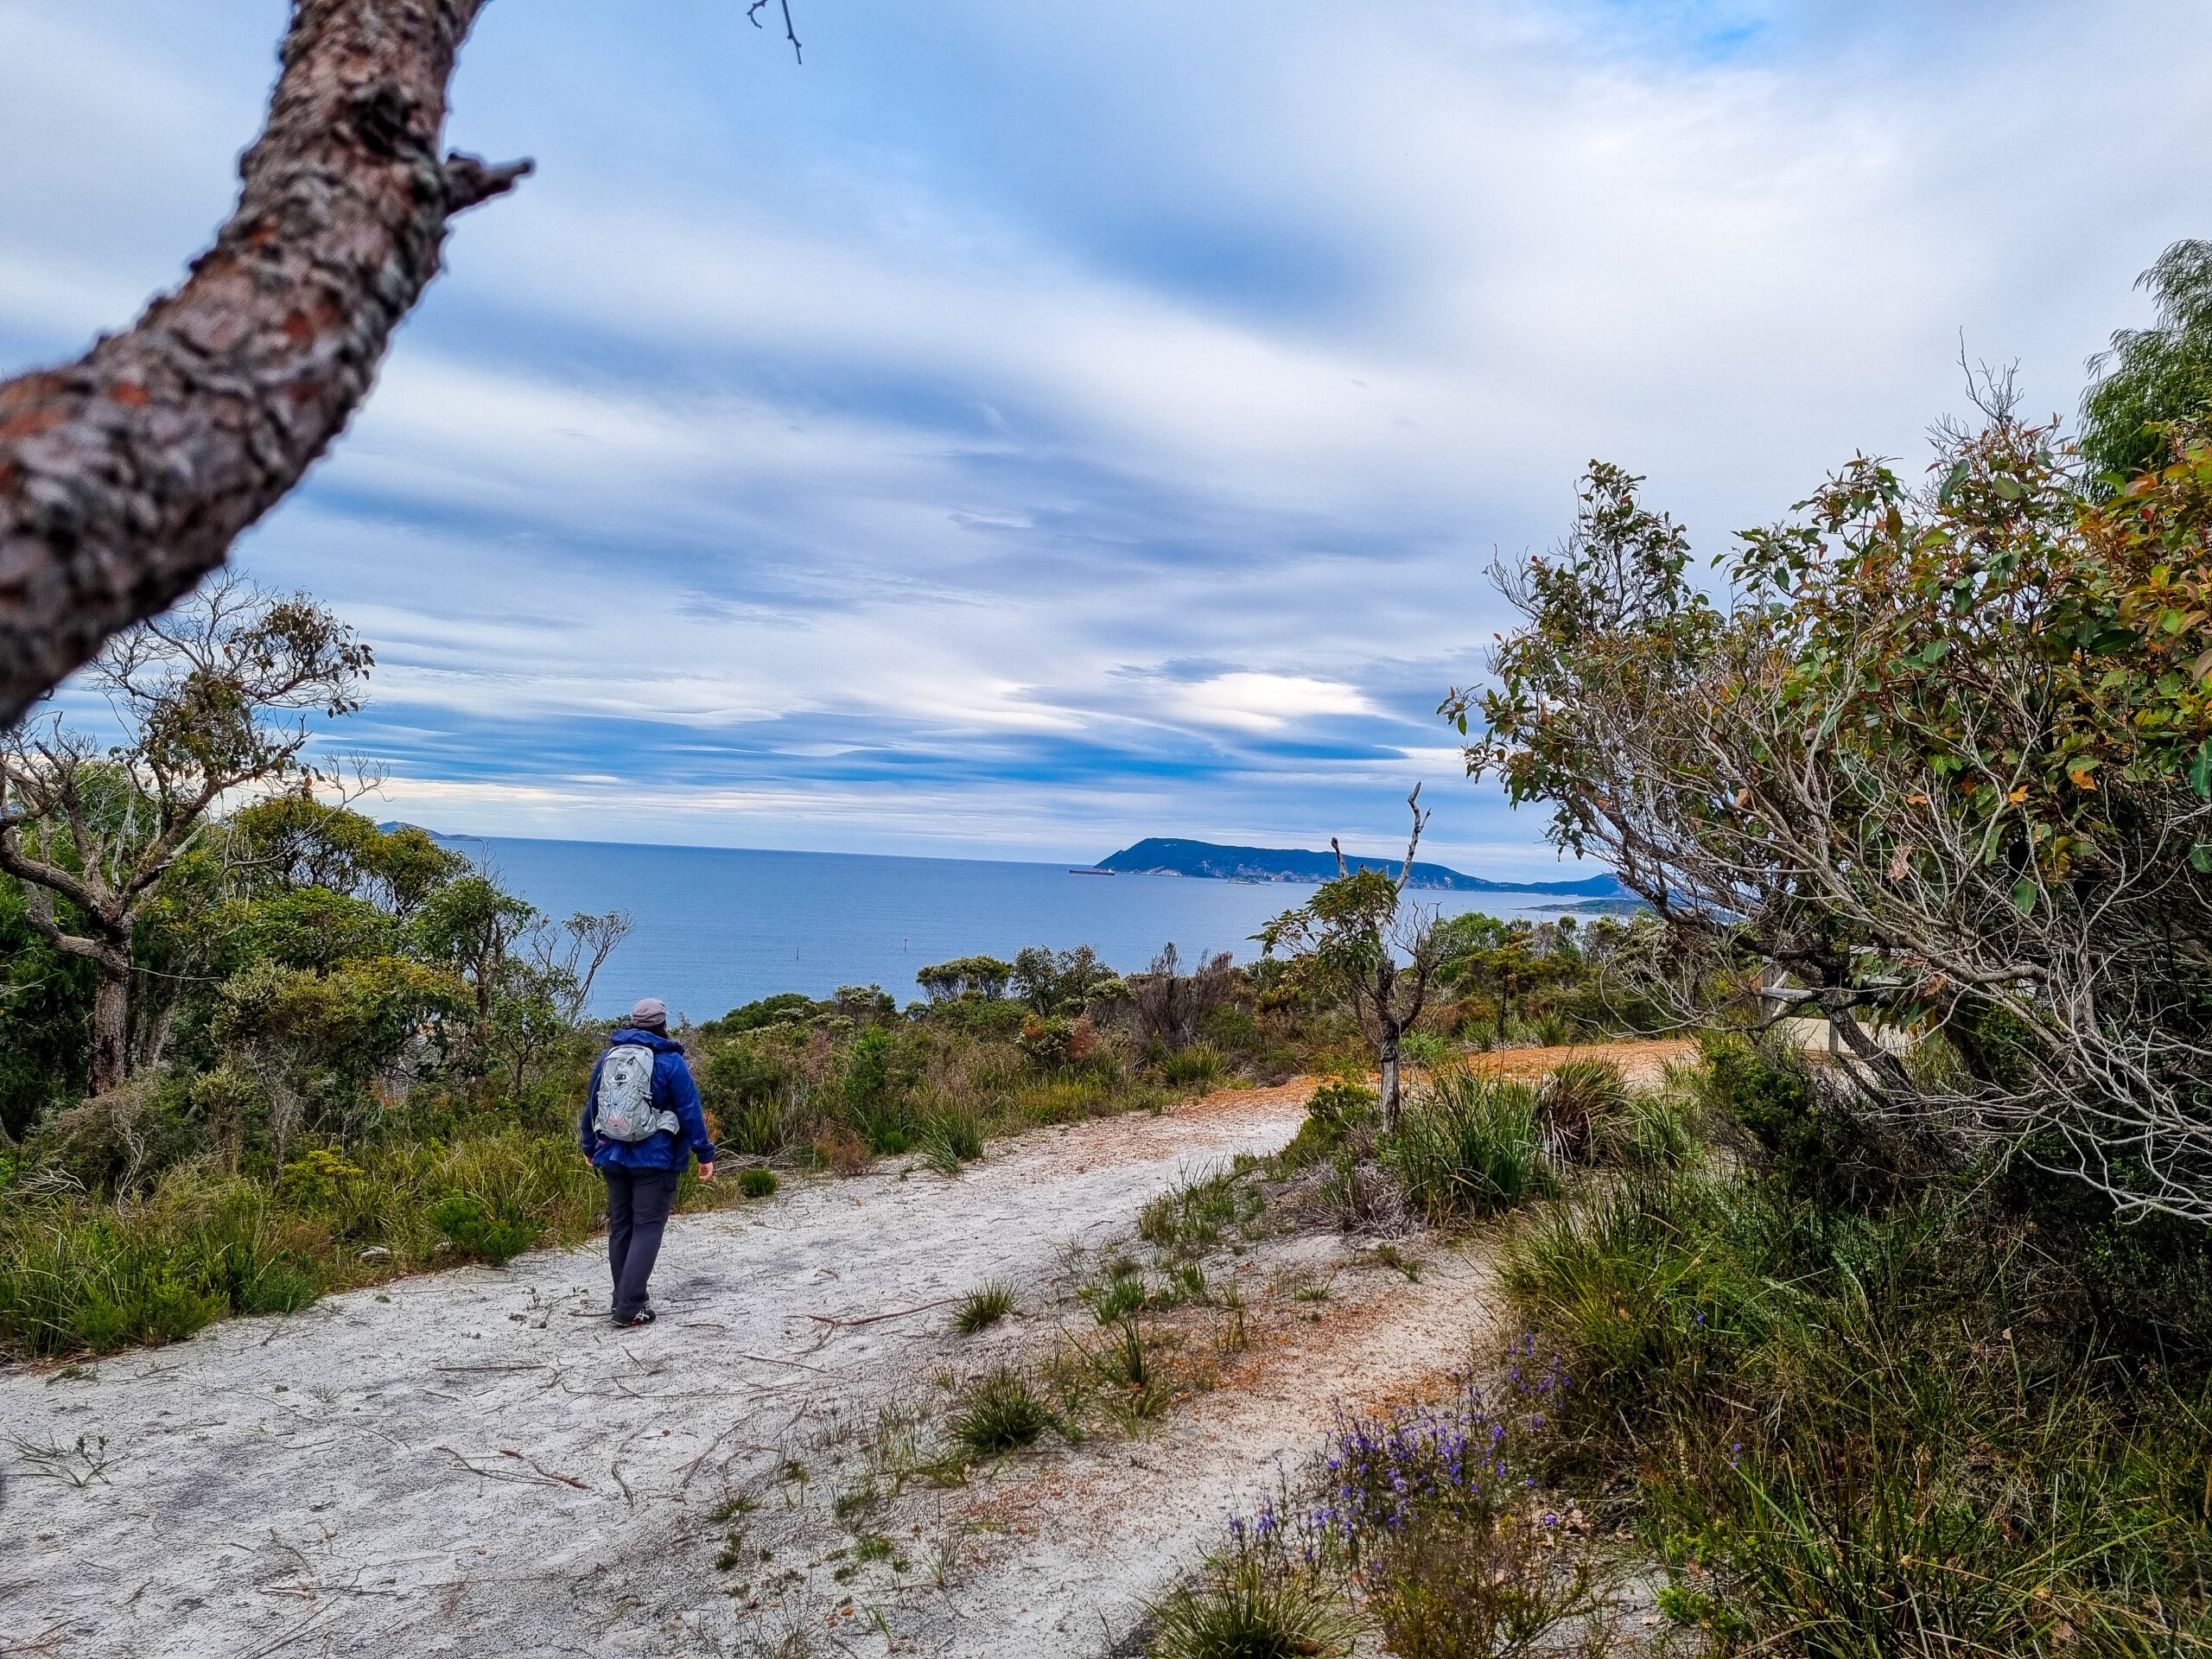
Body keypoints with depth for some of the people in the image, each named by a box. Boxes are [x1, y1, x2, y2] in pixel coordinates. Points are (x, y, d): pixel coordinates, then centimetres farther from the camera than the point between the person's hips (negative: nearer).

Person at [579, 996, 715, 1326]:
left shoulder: (606, 1058, 10)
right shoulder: (670, 1061, -7)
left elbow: (591, 1106, 19)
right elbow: (690, 1111, -8)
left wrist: (590, 1148, 31)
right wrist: (705, 1154, -2)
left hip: (613, 1157, 6)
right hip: (655, 1159, -6)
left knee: (620, 1227, 15)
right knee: (647, 1228, -4)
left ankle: (624, 1299, 23)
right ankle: (630, 1307, -10)